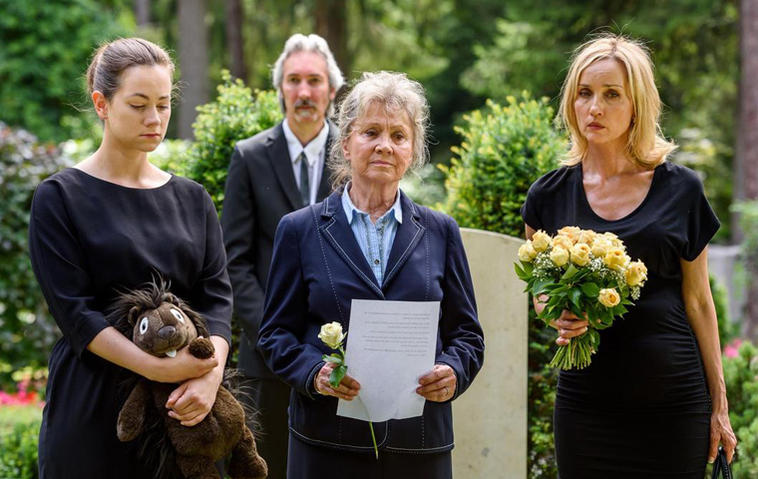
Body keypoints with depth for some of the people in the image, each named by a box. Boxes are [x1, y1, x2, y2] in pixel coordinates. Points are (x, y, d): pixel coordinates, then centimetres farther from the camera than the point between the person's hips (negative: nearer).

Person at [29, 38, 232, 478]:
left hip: (183, 409, 4)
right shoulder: (60, 198, -2)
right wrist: (157, 367, -22)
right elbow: (73, 310, -11)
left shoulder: (192, 199, 10)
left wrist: (210, 374, -18)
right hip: (93, 410, -3)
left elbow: (217, 296, 1)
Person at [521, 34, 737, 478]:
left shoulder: (681, 190, 0)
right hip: (586, 402, 1)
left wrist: (719, 404, 5)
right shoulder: (550, 195, 3)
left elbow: (698, 302, 5)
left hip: (672, 402, -1)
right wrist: (559, 314, -11)